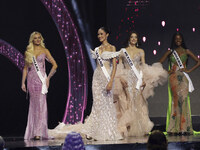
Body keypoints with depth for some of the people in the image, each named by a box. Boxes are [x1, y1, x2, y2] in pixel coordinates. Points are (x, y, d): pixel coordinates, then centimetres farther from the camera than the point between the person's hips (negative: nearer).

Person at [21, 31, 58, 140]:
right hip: (31, 79, 2)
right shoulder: (28, 52, 10)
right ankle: (32, 131, 8)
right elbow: (25, 68, 12)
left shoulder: (44, 51, 4)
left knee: (41, 105, -8)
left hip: (41, 79, -2)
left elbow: (54, 65, 2)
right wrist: (23, 82, 6)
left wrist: (48, 78, -4)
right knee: (33, 105, 3)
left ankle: (39, 132, -9)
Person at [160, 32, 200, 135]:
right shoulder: (170, 52, 11)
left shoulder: (186, 51, 10)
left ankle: (184, 127, -8)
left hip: (183, 78, 0)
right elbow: (159, 63, 13)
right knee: (175, 100, -7)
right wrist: (166, 71, 1)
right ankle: (175, 128, -7)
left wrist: (189, 70, 0)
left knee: (183, 99, -10)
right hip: (173, 78, 0)